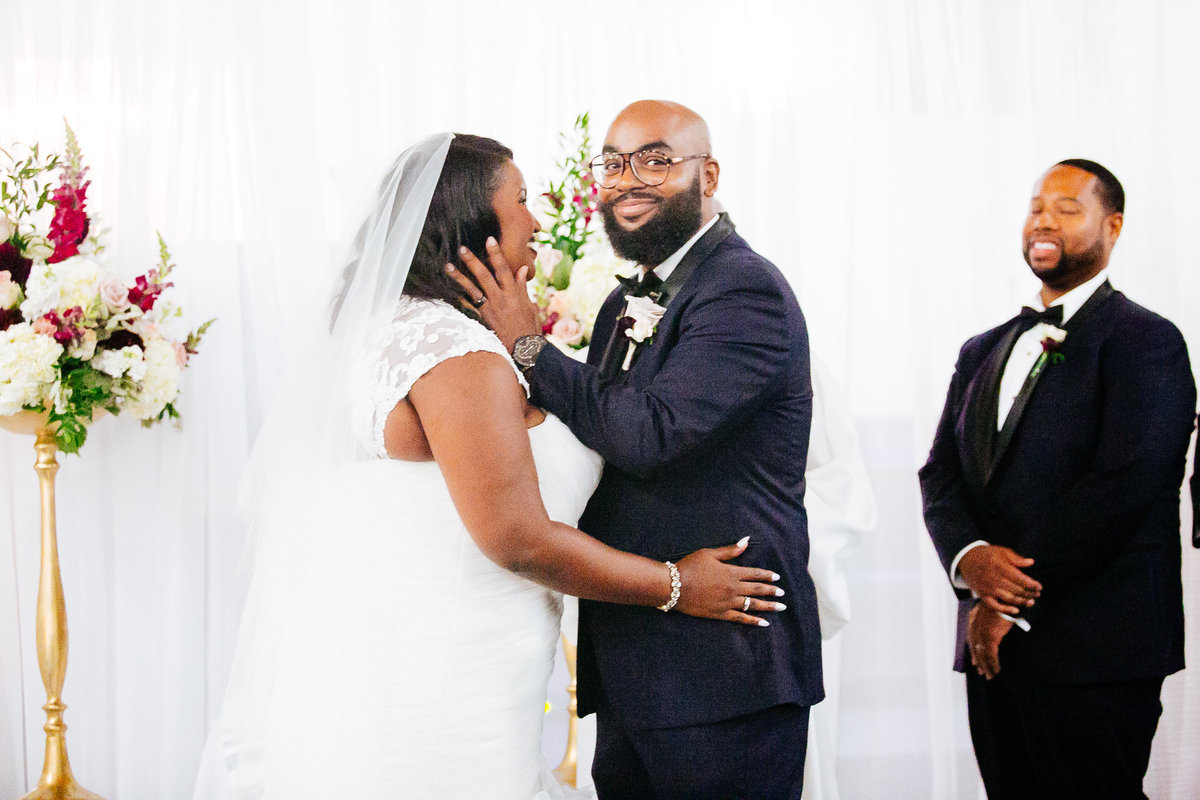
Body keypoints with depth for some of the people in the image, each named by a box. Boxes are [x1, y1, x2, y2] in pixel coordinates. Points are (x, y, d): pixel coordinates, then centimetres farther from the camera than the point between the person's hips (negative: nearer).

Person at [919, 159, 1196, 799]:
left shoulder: (1145, 341, -5)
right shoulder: (983, 352, 18)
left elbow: (1124, 484, -16)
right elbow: (940, 473, 11)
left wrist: (1012, 603, -14)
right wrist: (969, 556, -11)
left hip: (1095, 651, -6)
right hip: (993, 648, 6)